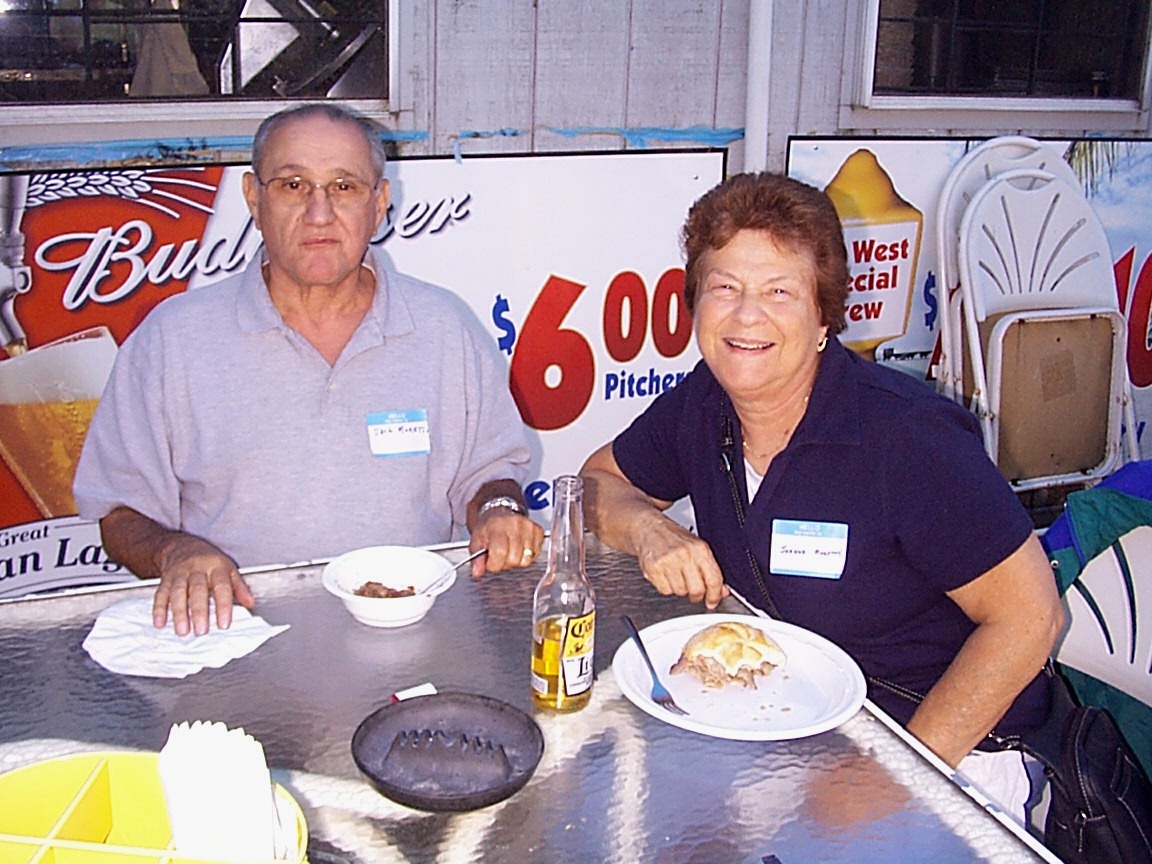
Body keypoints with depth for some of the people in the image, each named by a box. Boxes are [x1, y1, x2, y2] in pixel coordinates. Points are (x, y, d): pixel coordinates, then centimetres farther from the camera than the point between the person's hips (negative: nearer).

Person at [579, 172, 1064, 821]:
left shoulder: (909, 437, -22)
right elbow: (600, 482, 11)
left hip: (943, 749, -5)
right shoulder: (701, 405, -4)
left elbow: (1030, 616, -20)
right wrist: (648, 529, -13)